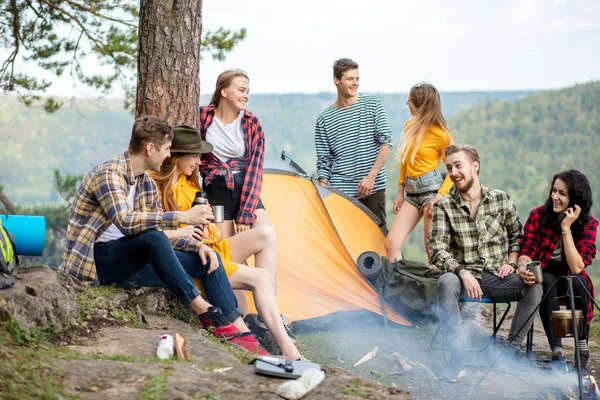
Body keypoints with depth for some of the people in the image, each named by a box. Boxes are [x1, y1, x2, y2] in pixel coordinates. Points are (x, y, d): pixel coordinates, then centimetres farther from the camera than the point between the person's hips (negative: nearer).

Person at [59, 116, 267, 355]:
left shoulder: (146, 183, 10)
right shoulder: (109, 174, -18)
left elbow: (161, 230, 15)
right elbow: (126, 222, -34)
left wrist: (196, 245, -2)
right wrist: (182, 216, -33)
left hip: (128, 263, 9)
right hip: (97, 260, -9)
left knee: (208, 259, -2)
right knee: (152, 238, -36)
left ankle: (240, 334, -11)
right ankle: (206, 314, -30)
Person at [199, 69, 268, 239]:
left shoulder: (252, 123, -4)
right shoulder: (202, 116, -5)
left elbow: (254, 168, -7)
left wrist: (246, 214, -12)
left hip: (245, 190, 1)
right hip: (216, 192, -1)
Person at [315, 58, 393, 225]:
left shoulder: (372, 104, 3)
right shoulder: (325, 118, 5)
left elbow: (386, 142, -2)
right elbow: (323, 161, 8)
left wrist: (371, 176, -10)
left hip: (373, 188, -1)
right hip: (340, 191, 1)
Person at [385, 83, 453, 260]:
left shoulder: (440, 134, -8)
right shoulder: (409, 126, 11)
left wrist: (439, 197, -15)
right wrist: (400, 193, 19)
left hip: (431, 188, -7)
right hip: (411, 191, 7)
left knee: (432, 247, -5)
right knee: (391, 243, -4)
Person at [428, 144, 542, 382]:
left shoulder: (501, 199, 4)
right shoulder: (444, 206, -1)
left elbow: (517, 236, 17)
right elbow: (438, 250, -8)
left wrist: (511, 263, 0)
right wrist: (462, 272, -23)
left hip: (497, 278, 2)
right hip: (464, 276, -2)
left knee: (534, 286, -27)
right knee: (446, 282, -37)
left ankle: (511, 352, -14)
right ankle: (456, 357, -30)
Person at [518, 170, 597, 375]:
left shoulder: (589, 223, -11)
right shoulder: (538, 215, -10)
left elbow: (576, 268, -20)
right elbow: (526, 252, -12)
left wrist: (566, 228, -25)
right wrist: (524, 267, -36)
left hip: (572, 284, 0)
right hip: (542, 280, 0)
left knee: (578, 280, -34)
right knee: (547, 281, -34)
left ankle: (582, 349, -22)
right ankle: (557, 353, -36)